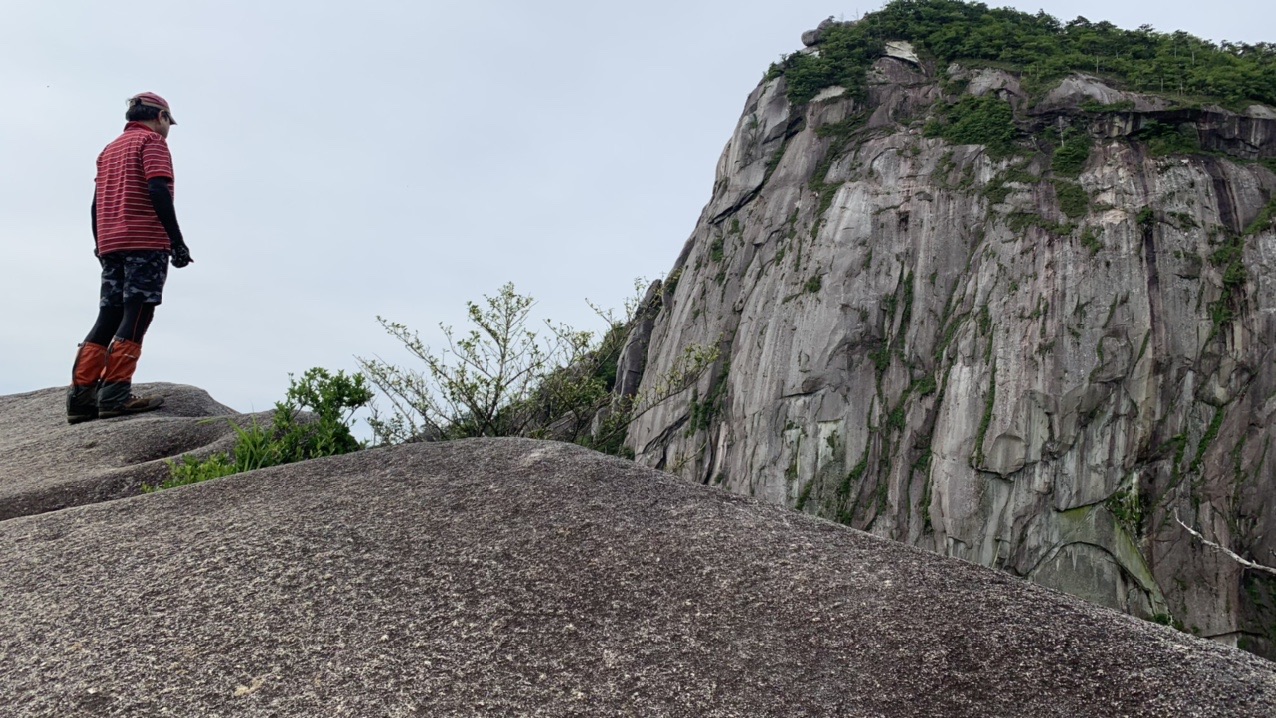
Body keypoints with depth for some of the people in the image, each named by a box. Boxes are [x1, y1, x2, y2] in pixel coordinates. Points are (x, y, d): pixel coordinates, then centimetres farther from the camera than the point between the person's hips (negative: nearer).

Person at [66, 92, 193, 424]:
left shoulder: (110, 150, 26)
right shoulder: (152, 142, 2)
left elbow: (97, 204, 20)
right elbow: (159, 192, -13)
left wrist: (101, 246, 22)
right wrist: (177, 241, -16)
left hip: (111, 245, 8)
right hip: (146, 243, -8)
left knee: (108, 318, 7)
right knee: (135, 317, -11)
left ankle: (81, 397, 3)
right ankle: (115, 394, -17)